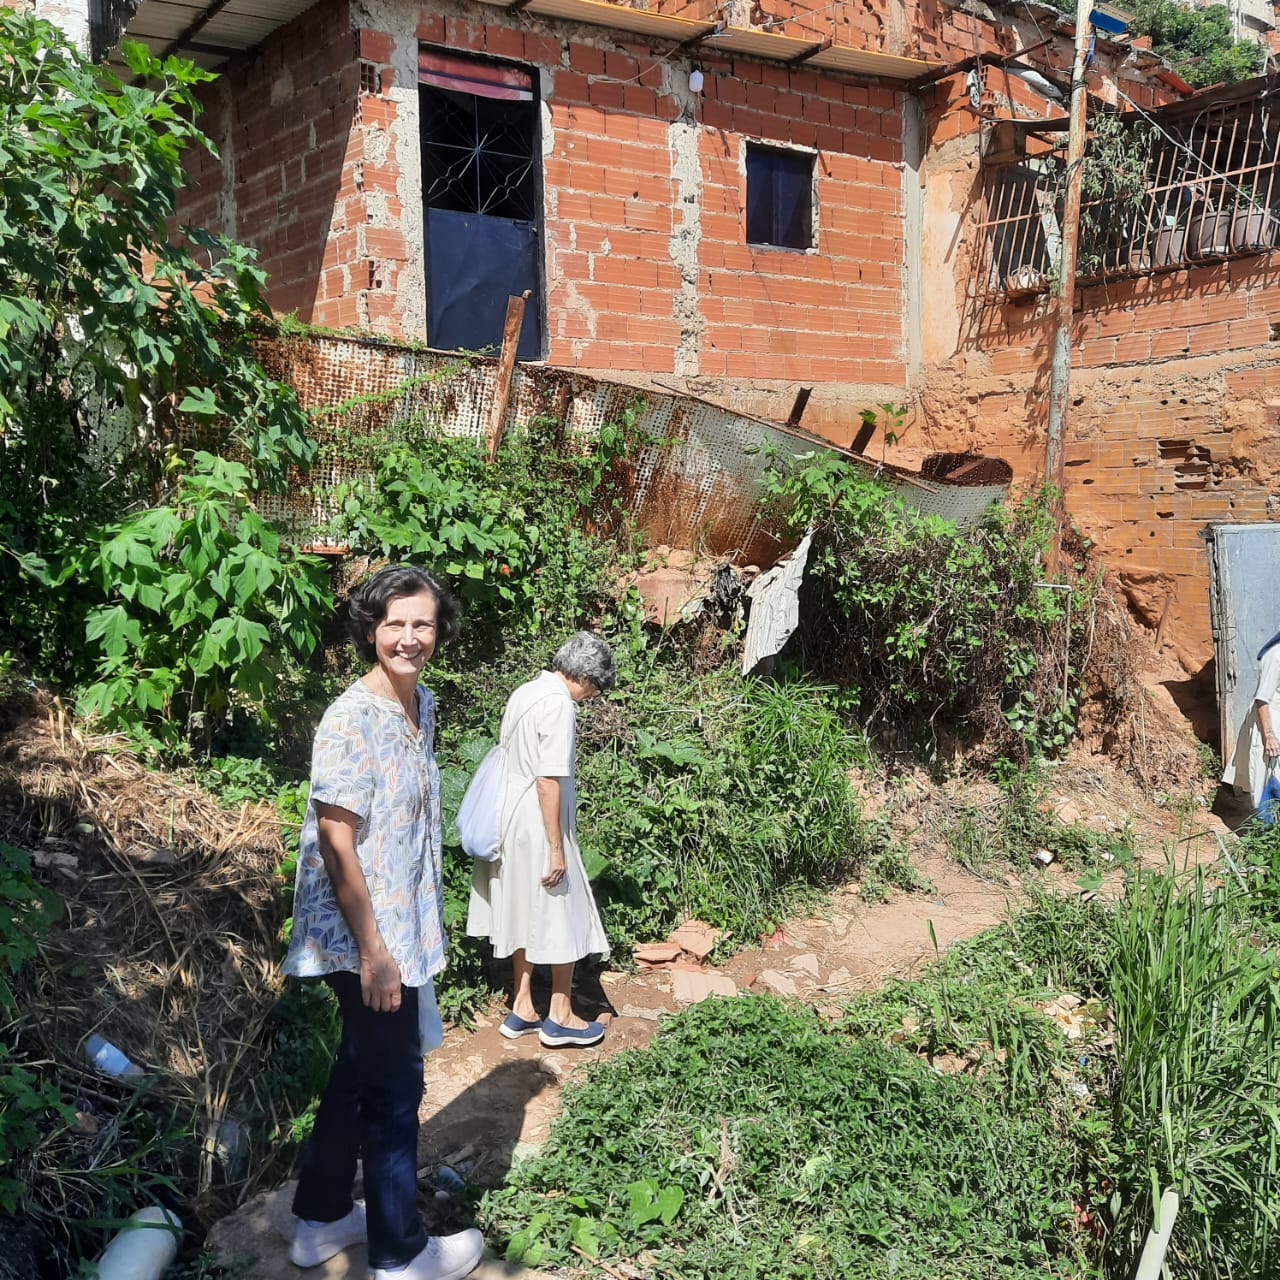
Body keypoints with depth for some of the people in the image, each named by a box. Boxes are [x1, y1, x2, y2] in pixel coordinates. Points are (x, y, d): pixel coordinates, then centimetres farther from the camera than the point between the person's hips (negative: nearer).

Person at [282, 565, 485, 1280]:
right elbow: (335, 844, -21)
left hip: (406, 927, 9)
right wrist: (373, 952, -21)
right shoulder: (351, 721, -20)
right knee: (395, 1089, 5)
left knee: (359, 1074, 20)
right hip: (369, 938, -8)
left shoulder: (424, 706, 6)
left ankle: (323, 1219, 36)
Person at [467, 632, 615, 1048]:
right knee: (563, 918, 4)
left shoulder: (525, 692, 9)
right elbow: (548, 781, -23)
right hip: (538, 826, -9)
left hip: (511, 821, 9)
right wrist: (557, 849, -19)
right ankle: (560, 1017, 14)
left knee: (526, 914, 16)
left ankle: (522, 1009, 23)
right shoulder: (559, 704, -19)